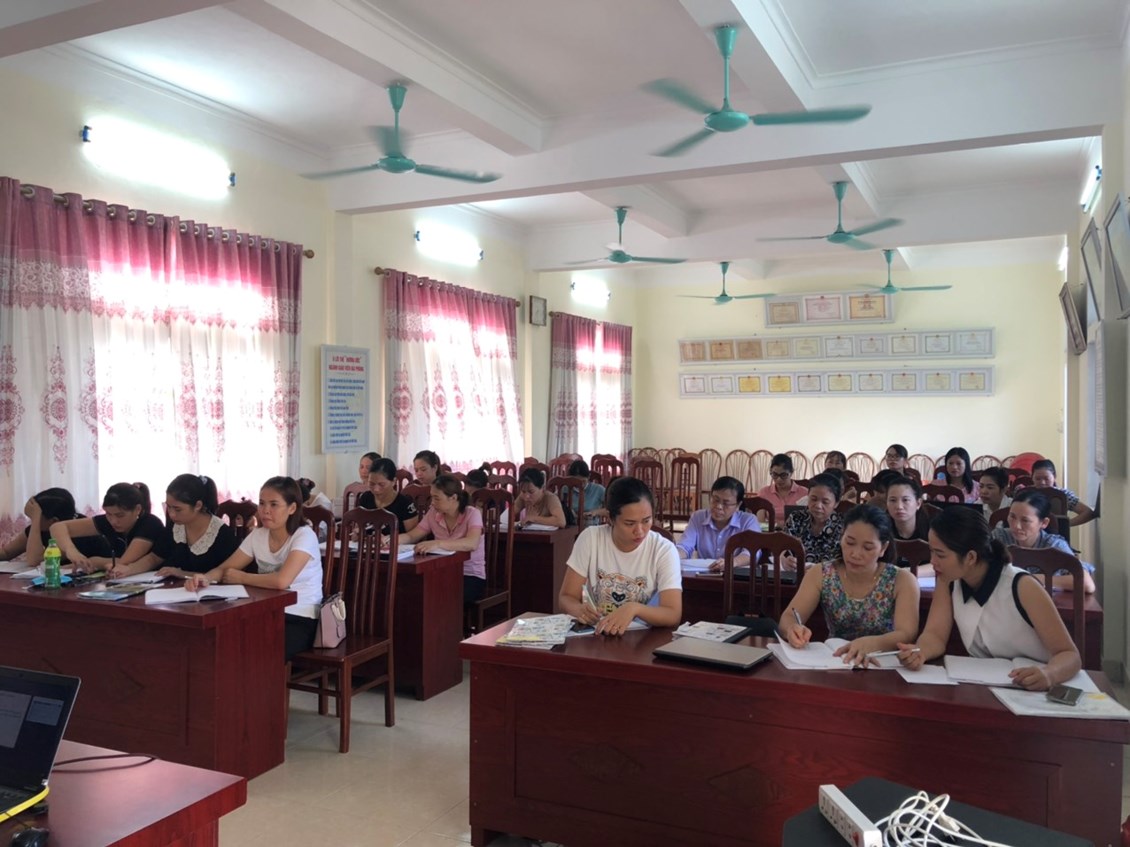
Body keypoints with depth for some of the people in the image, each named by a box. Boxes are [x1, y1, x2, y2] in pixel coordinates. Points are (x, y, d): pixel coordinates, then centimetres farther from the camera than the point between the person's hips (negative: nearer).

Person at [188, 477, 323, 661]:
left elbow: (281, 580, -29)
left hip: (300, 620, -6)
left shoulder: (304, 536, -16)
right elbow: (224, 569, 7)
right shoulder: (257, 535, 5)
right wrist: (205, 578, -17)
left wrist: (241, 578, -13)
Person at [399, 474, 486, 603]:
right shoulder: (433, 513, 2)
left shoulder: (472, 514, -14)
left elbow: (471, 544, -31)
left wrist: (437, 544, -45)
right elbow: (411, 536, 6)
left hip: (471, 576, -4)